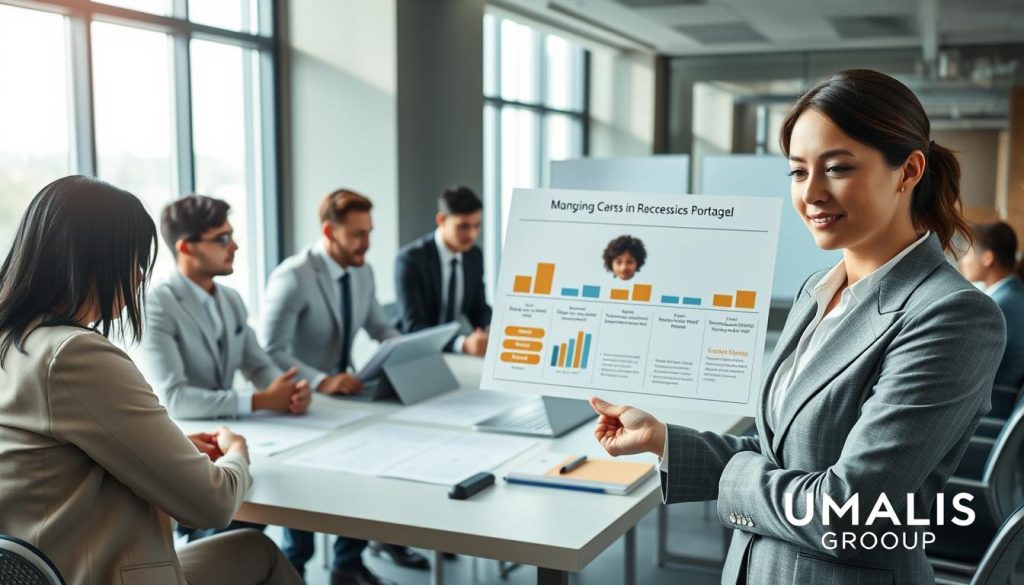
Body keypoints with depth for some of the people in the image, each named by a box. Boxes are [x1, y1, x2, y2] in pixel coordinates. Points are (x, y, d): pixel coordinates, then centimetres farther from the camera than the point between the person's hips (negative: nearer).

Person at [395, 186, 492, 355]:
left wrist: (491, 330, -12)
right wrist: (463, 344, -35)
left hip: (459, 350, 5)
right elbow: (413, 328, -22)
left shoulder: (475, 255, 3)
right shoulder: (410, 259, -15)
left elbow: (479, 309, 11)